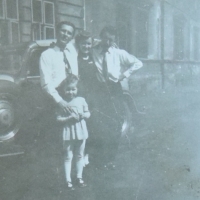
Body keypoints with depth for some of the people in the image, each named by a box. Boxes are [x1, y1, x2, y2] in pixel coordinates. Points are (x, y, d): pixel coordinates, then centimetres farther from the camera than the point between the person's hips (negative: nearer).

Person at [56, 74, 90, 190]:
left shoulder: (81, 100, 0)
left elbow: (88, 113, 7)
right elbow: (59, 118, -8)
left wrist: (83, 115, -14)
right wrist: (70, 118, -22)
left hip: (81, 132, 3)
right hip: (68, 133, -3)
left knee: (80, 155, 15)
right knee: (68, 157, 4)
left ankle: (79, 177, 29)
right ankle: (68, 181, 12)